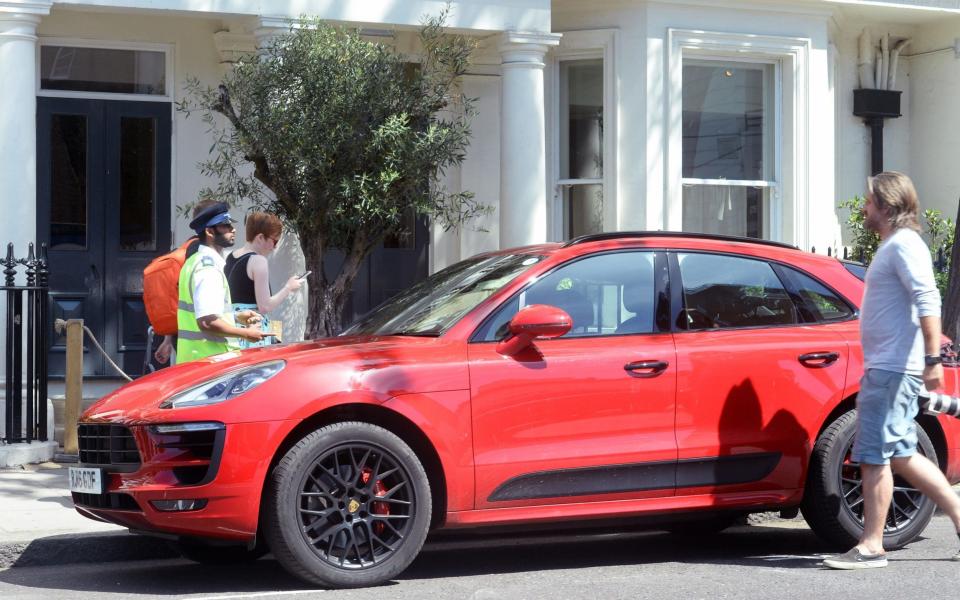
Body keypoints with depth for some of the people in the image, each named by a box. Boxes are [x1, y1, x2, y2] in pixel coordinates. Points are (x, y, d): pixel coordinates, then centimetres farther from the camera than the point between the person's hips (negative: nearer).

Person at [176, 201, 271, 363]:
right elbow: (207, 322, -25)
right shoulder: (209, 268, -17)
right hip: (210, 358, -10)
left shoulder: (194, 262, 16)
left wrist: (236, 316, 22)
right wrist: (246, 333, -14)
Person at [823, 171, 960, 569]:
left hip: (893, 369, -10)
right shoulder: (892, 246, 20)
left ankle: (870, 547, -3)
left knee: (874, 456, -7)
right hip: (885, 368, 10)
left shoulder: (904, 244, -11)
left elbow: (928, 301, -22)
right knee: (900, 455, 13)